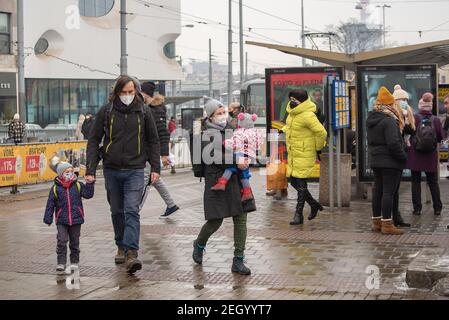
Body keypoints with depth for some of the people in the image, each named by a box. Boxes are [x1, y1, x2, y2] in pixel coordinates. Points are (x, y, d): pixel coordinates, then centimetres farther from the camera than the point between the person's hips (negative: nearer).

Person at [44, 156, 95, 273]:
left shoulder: (78, 185, 2)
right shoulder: (56, 188, -2)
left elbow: (88, 194, -3)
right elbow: (50, 204, 0)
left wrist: (90, 184, -12)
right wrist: (48, 218, 0)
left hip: (76, 219, 2)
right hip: (61, 220, -1)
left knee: (74, 242, 11)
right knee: (62, 241, -6)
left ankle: (74, 261, 23)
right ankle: (61, 262, 0)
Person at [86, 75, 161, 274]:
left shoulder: (143, 111, 1)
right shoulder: (106, 112, 0)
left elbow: (153, 141, 8)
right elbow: (94, 141, 2)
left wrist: (155, 168, 2)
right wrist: (90, 170, -6)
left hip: (135, 170, -2)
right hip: (111, 170, 2)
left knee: (132, 211, -13)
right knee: (117, 211, 13)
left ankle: (131, 253, -20)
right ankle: (121, 247, 29)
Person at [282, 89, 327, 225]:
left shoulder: (307, 116, -21)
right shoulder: (292, 113, 8)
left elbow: (321, 132, -22)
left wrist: (318, 148, -11)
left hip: (304, 155, -9)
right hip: (293, 154, 9)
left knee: (301, 184, -4)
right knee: (293, 181, 12)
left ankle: (298, 215, 4)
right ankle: (314, 204, 29)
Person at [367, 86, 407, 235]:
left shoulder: (370, 119, 10)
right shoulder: (389, 120, -18)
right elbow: (394, 143, -22)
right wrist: (403, 157, -11)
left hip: (374, 160, 8)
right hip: (390, 161, -8)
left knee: (378, 190, 14)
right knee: (388, 191, -5)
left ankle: (376, 221, 20)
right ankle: (386, 223, -4)